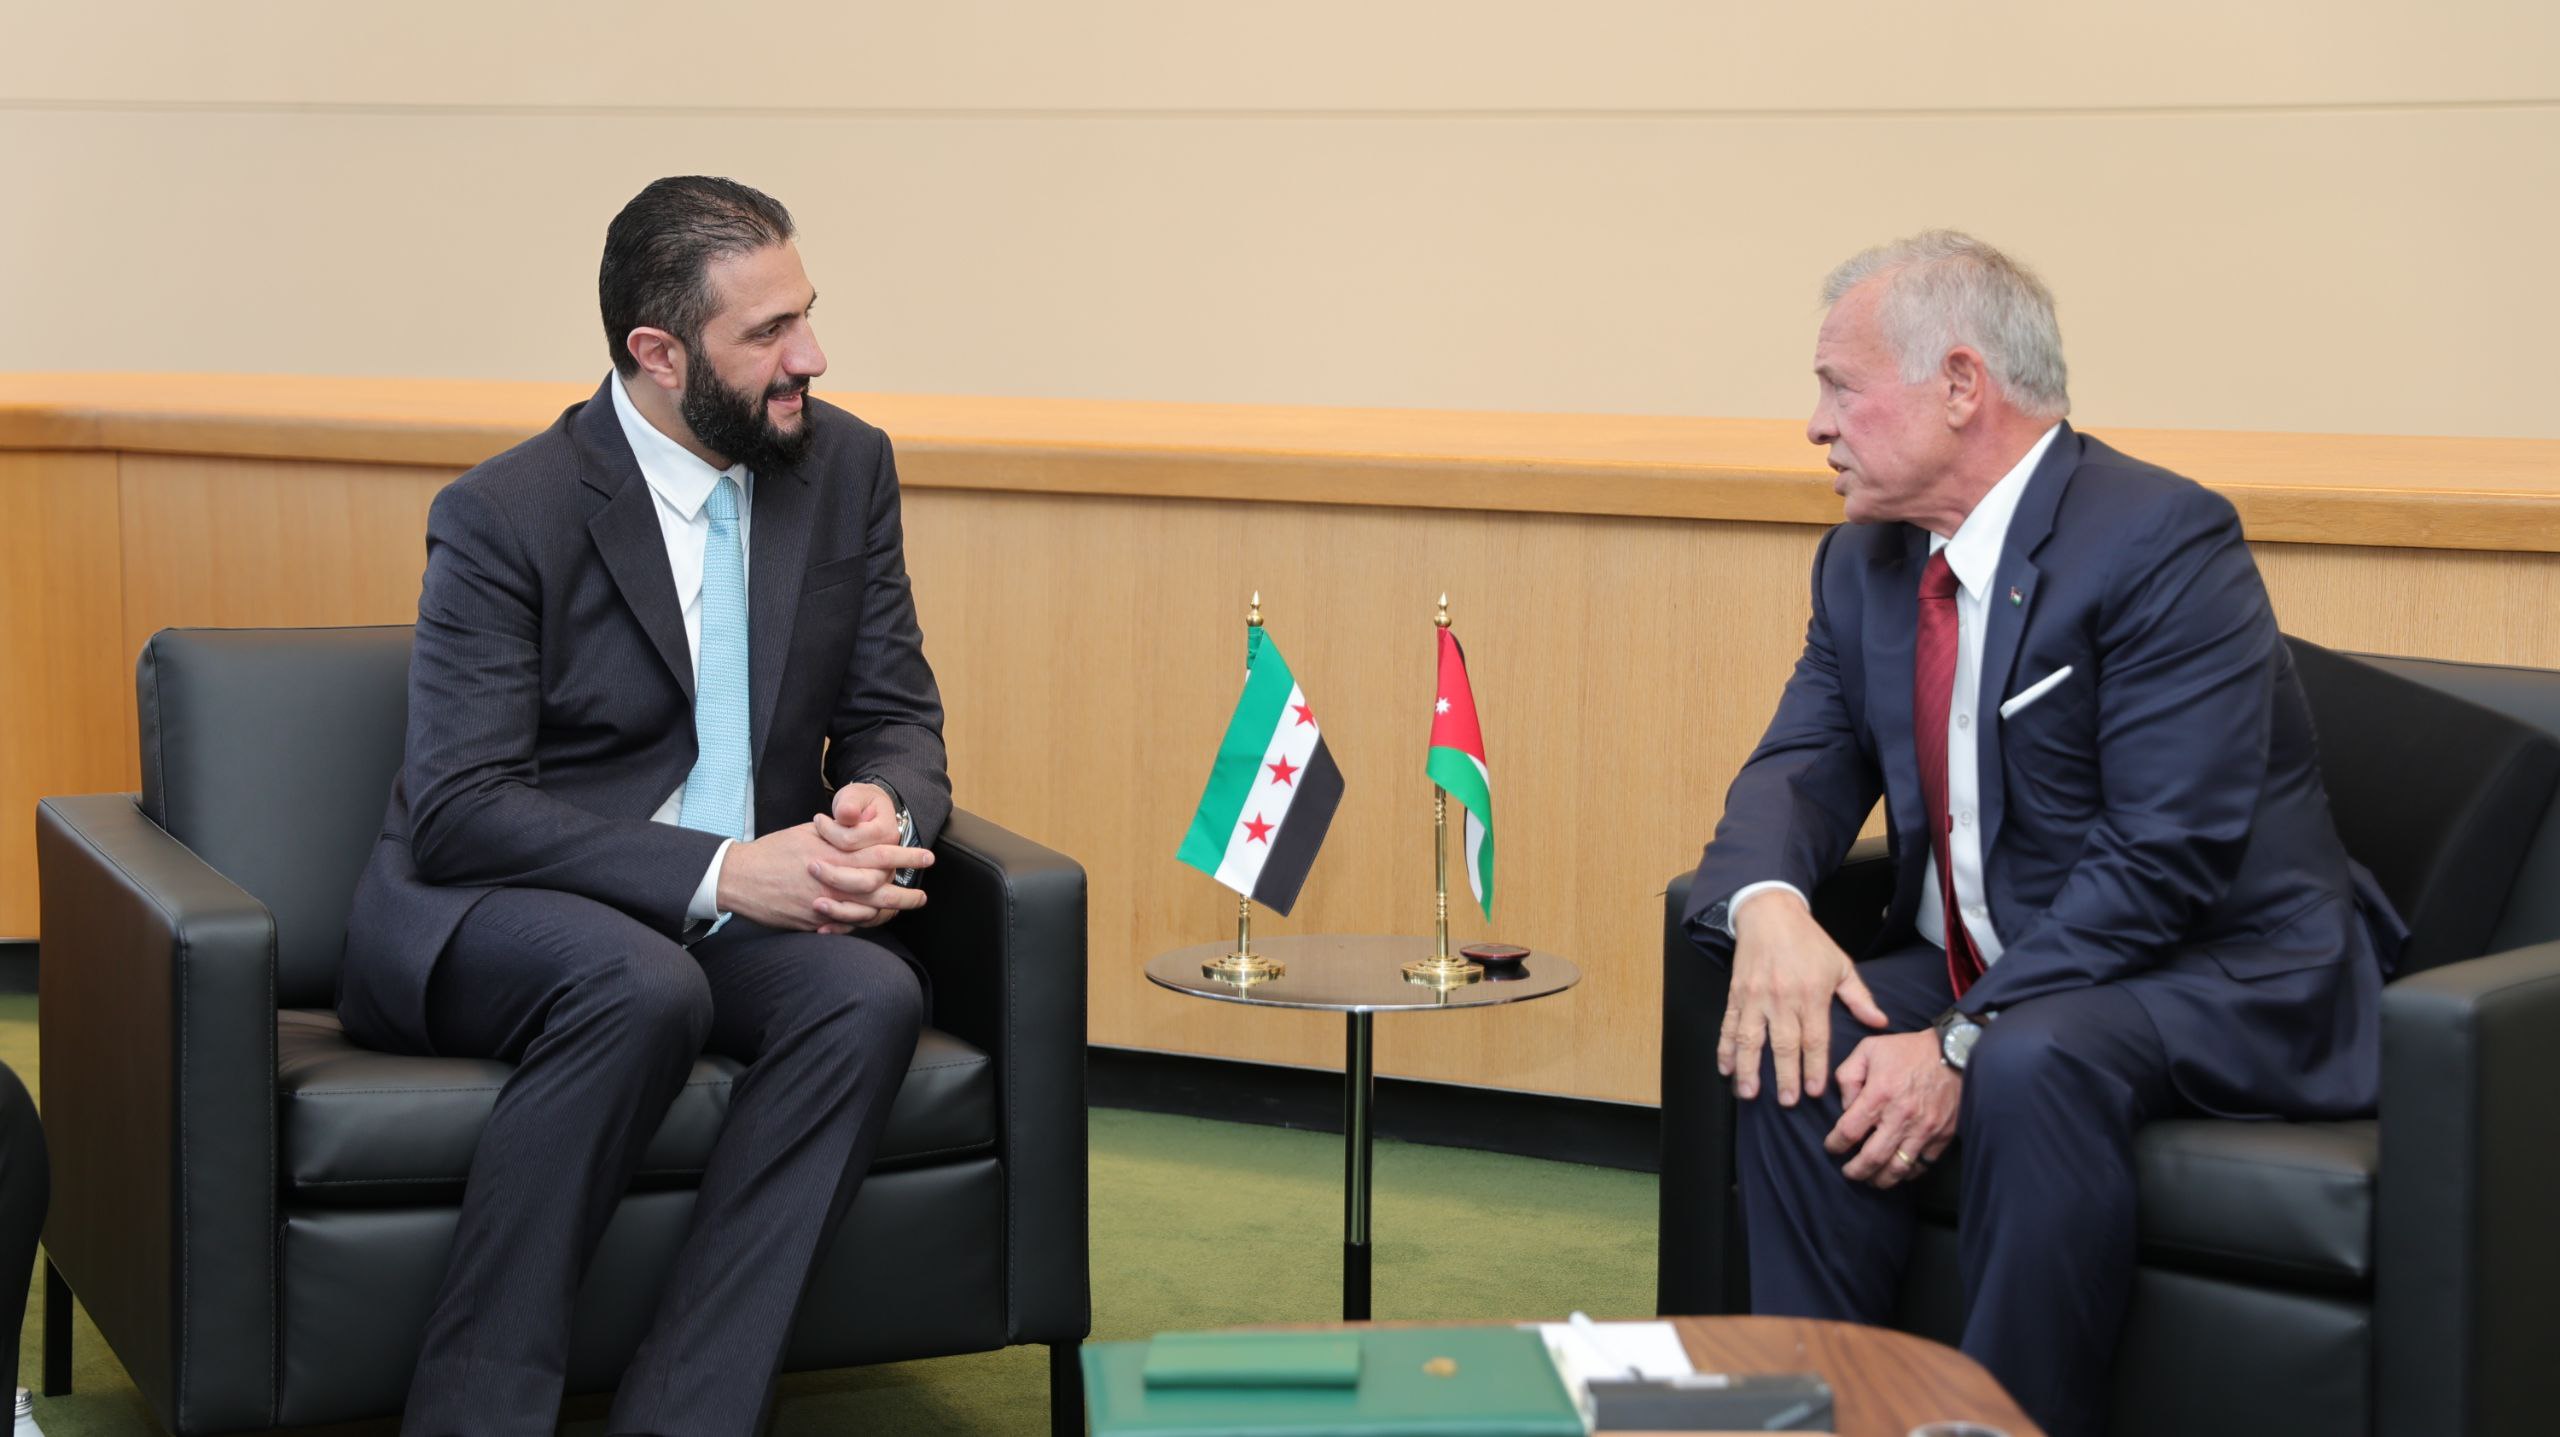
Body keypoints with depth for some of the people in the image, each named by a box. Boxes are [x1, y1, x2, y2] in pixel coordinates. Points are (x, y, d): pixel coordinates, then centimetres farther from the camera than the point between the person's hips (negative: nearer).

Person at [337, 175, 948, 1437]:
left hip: (730, 912, 5)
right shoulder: (504, 515, -13)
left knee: (873, 994, -27)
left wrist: (883, 804, -18)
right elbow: (458, 811, -19)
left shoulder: (846, 466, 3)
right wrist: (720, 873, -29)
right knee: (643, 985, -37)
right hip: (481, 914, -5)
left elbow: (896, 715, 8)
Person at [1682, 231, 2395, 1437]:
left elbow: (2167, 853, -24)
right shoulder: (1865, 564, 8)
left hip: (2223, 982, -7)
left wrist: (1965, 1044, -28)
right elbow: (1799, 768, 4)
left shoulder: (2161, 540, -18)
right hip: (1988, 972, 7)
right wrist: (1769, 905, -21)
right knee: (1799, 1044, -18)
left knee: (2032, 1064, -35)